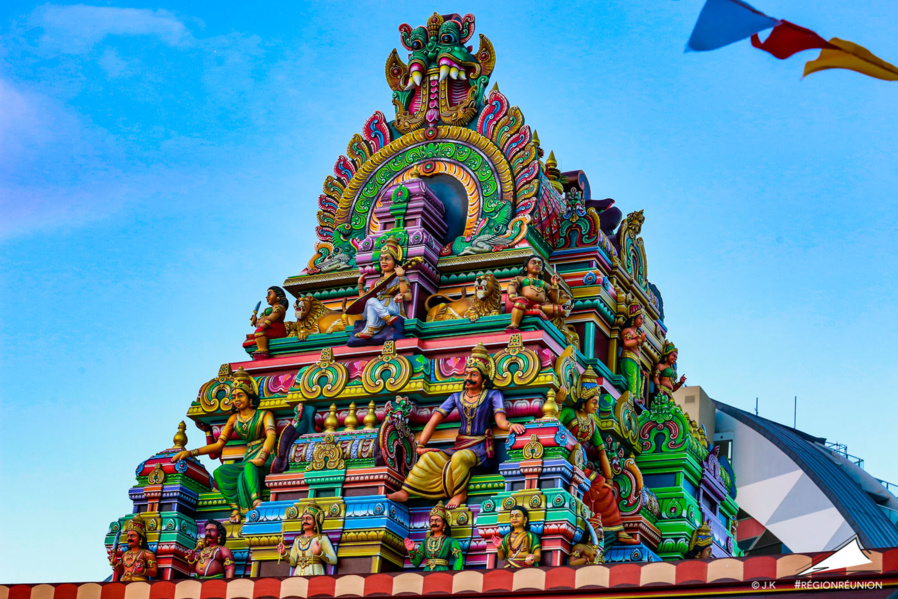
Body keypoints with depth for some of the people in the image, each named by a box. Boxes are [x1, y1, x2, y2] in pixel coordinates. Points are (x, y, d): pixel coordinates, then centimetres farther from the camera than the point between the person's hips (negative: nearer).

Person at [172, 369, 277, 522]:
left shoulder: (264, 415, 2)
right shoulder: (234, 419, 18)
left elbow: (271, 435, -16)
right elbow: (219, 445, 14)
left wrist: (262, 457, -35)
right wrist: (191, 453, 2)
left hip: (267, 459, -5)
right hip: (249, 460, 5)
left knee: (250, 467, -39)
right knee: (219, 472, -22)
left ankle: (257, 503, -55)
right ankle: (236, 509, -33)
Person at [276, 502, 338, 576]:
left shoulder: (322, 538, 4)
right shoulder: (297, 540, 18)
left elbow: (334, 560, -2)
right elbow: (293, 562, 12)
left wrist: (319, 553, -17)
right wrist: (284, 554, -4)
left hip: (315, 573, -4)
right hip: (298, 574, 4)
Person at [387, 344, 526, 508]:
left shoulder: (492, 395, 3)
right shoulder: (456, 397, 13)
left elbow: (500, 419, -12)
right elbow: (434, 421, 5)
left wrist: (509, 425, -38)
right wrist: (421, 445, -8)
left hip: (480, 447, -4)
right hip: (459, 446, 4)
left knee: (459, 457, -37)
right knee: (429, 458, -22)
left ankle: (460, 494, -20)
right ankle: (404, 492, -28)